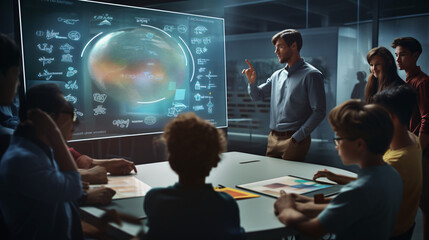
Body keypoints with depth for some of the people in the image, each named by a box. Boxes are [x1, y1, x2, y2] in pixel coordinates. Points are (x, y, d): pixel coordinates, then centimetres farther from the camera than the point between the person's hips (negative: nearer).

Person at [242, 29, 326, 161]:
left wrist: (297, 137, -16)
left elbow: (319, 112, -12)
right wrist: (252, 82, -2)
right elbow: (257, 95, 20)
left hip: (294, 140, -6)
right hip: (273, 138, 6)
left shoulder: (311, 75, -8)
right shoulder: (277, 75, 12)